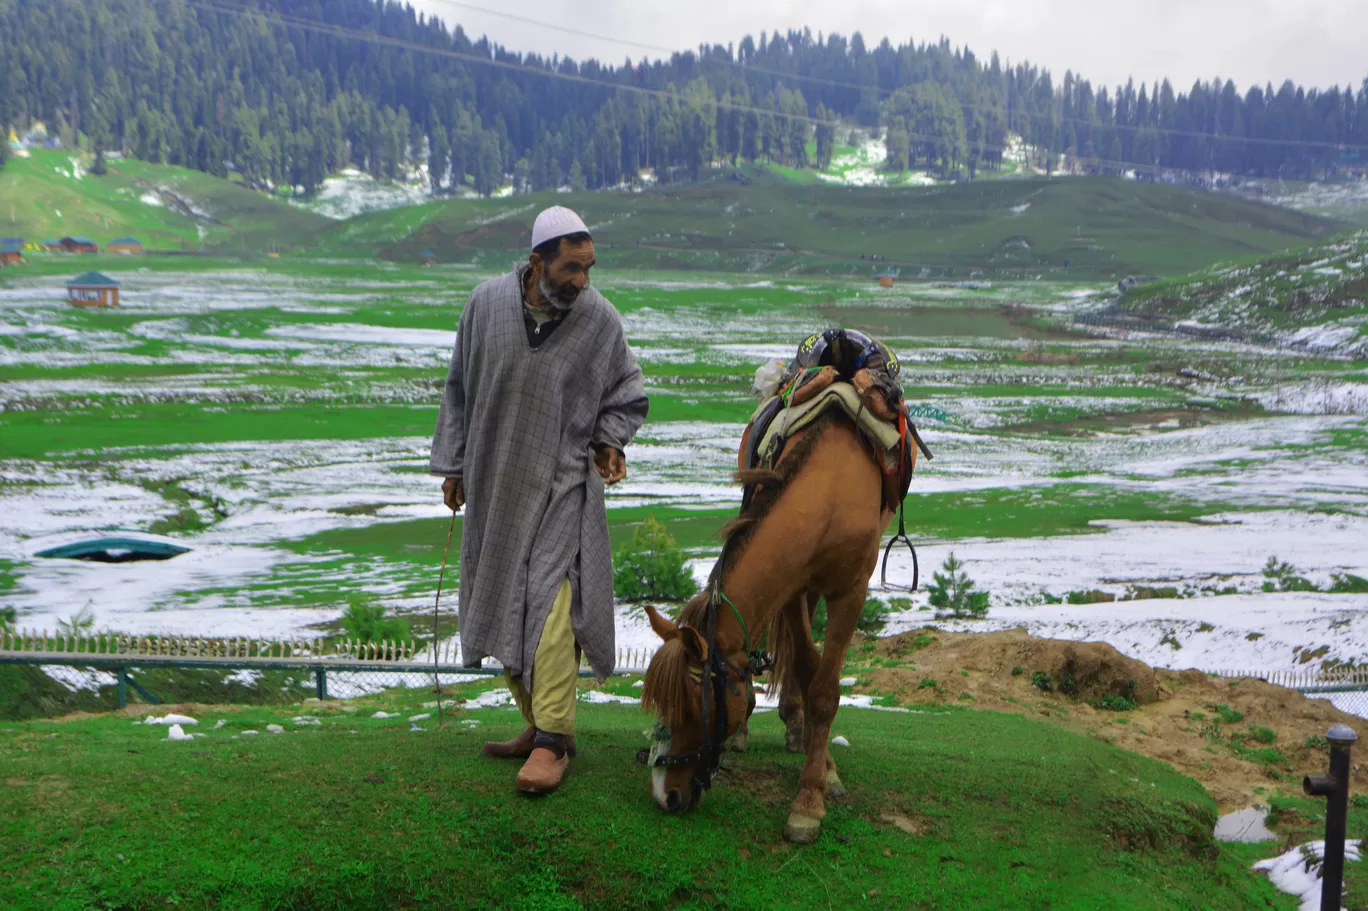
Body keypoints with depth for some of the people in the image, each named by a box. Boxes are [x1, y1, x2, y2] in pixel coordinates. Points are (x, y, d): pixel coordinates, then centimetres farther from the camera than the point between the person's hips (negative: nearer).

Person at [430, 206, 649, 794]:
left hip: (563, 485, -3)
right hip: (495, 483, 4)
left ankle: (553, 740, -11)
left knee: (550, 602, -14)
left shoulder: (601, 319, -7)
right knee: (502, 603, 9)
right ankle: (537, 723, 22)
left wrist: (609, 440, -8)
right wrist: (452, 463, 9)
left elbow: (628, 394, 9)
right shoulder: (487, 304, -3)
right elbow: (459, 388, 9)